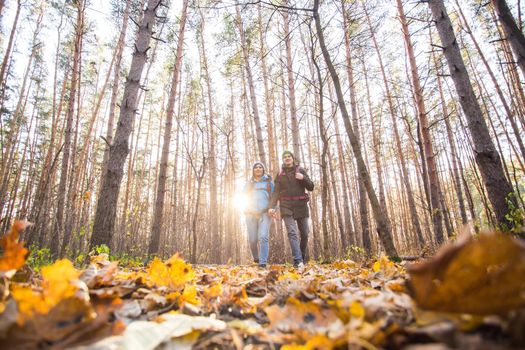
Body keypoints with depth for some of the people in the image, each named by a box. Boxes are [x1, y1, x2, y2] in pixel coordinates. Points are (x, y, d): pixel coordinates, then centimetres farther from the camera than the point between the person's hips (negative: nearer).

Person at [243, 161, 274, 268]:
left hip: (265, 213, -2)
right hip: (251, 214, 2)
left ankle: (263, 262, -14)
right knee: (252, 239, -1)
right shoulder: (249, 184, 20)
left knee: (263, 237, -17)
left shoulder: (269, 182, 15)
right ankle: (256, 258, 23)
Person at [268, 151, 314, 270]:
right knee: (292, 233, -17)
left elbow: (311, 187, 6)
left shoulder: (300, 170, 9)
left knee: (304, 234, 5)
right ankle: (298, 262, -24)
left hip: (301, 205, 1)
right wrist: (271, 206, -10)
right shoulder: (280, 174, 11)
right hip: (286, 206, -1)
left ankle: (303, 259, 25)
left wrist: (303, 178, -12)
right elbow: (276, 192, 5)